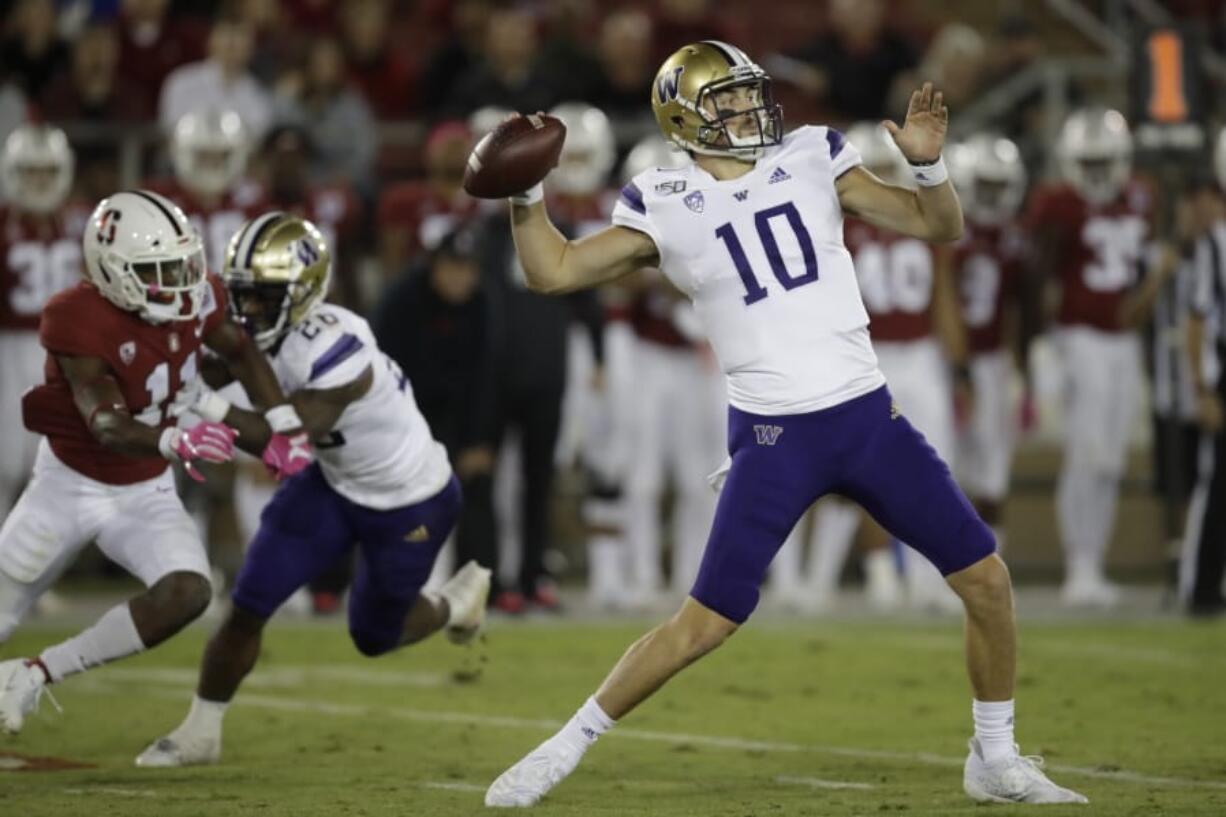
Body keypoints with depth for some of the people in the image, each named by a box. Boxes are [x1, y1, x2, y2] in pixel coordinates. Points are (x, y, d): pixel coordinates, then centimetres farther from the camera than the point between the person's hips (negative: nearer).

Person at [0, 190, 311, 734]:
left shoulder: (194, 297, -14)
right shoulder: (80, 324, -29)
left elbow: (239, 351, 8)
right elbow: (108, 427, -37)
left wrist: (282, 426, -1)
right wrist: (177, 442, -55)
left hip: (146, 494, 4)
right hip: (70, 485, -4)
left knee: (186, 595, -21)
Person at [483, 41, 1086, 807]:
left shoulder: (812, 159, 5)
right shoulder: (666, 207, -2)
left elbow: (938, 226, 6)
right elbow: (555, 270, -2)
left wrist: (928, 163, -13)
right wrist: (526, 194, -16)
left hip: (870, 418, 3)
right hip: (773, 439, -3)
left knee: (987, 579, 2)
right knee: (707, 622, -8)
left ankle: (996, 760, 20)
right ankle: (563, 749, 6)